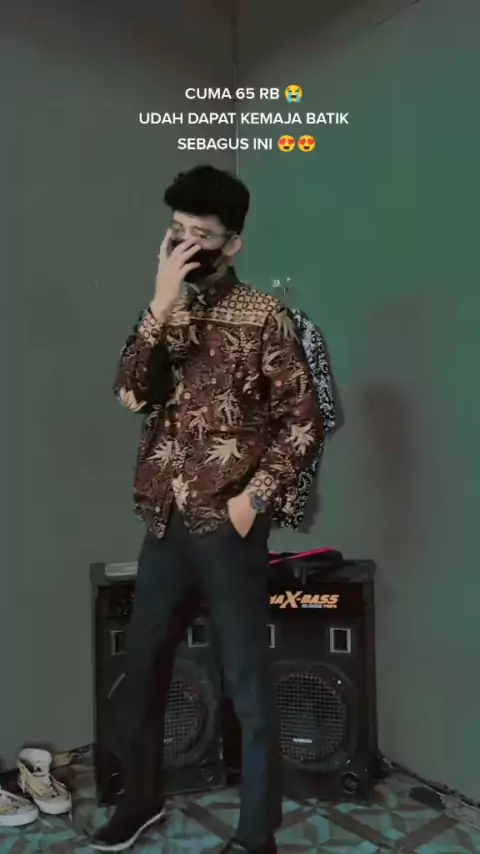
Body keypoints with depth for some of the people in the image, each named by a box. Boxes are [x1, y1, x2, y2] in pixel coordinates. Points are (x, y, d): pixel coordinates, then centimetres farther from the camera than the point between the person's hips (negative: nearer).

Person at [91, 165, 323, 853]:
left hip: (229, 526, -5)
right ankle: (142, 799, 41)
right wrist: (162, 304, -15)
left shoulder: (263, 315, -6)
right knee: (141, 665, 17)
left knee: (248, 685, 6)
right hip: (164, 522, 6)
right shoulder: (164, 313, 9)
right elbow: (132, 394, -8)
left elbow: (304, 419, -6)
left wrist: (256, 494, -13)